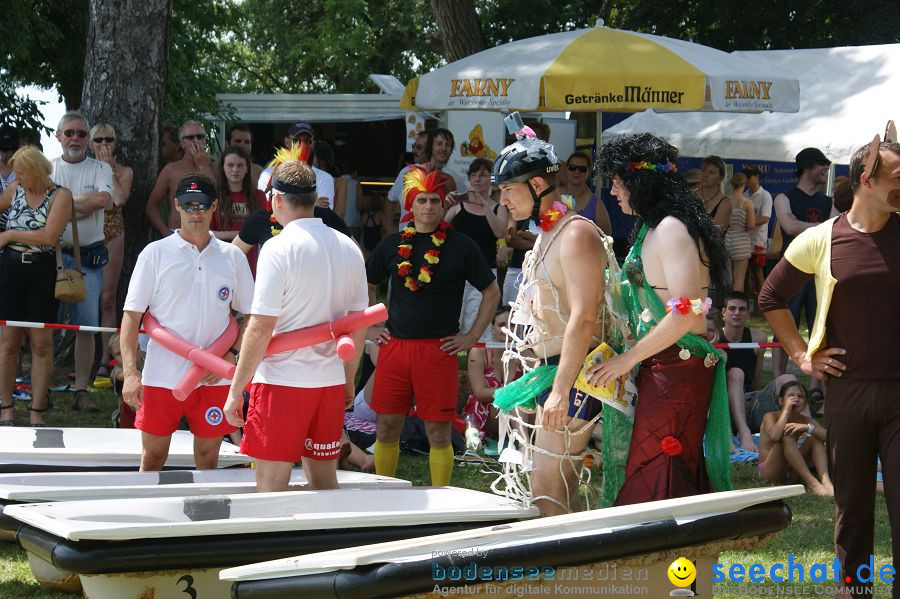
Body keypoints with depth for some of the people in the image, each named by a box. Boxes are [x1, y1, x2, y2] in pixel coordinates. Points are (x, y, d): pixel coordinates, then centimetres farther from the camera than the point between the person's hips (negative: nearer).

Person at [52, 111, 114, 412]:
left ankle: (81, 390, 5)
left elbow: (103, 199, -13)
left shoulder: (101, 169, 7)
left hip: (90, 255, 0)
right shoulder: (48, 168, 8)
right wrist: (83, 205, -11)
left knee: (87, 326, -1)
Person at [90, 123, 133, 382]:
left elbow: (120, 200, -15)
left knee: (107, 299, -1)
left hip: (112, 235, -1)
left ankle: (105, 359, 3)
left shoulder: (124, 172, 5)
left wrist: (110, 168, -10)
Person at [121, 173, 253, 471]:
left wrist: (230, 354, -5)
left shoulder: (233, 257, 6)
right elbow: (132, 315, -3)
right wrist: (130, 372, -13)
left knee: (208, 459, 9)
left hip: (213, 378, 2)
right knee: (152, 458, 5)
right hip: (162, 376, -1)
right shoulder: (155, 253, -1)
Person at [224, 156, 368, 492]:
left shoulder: (279, 249, -12)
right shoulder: (349, 249, 8)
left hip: (282, 380, -6)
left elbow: (261, 328, -14)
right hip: (331, 382, 6)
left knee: (271, 487, 0)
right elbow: (358, 326, 13)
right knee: (325, 483, 14)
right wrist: (349, 381, 24)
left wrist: (236, 391, -8)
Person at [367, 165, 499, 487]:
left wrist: (472, 337, 1)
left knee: (438, 432, 1)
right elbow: (366, 287, 21)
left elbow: (492, 293, 7)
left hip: (439, 350, -2)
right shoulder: (392, 244, 7)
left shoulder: (461, 246, 0)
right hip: (394, 346, 3)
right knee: (386, 428, 6)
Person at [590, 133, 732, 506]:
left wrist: (628, 359, -16)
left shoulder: (672, 229, -13)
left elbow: (687, 314, -21)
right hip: (658, 370, 10)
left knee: (650, 483, -9)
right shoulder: (652, 228, 18)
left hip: (677, 371, -10)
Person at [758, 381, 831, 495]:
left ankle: (825, 480, -30)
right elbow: (774, 436, -31)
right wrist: (786, 410, -21)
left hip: (794, 473, 5)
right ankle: (811, 482, -36)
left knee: (815, 437, -9)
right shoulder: (771, 417, -7)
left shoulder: (806, 421, 5)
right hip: (770, 473, -5)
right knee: (787, 434, -26)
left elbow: (828, 436, -13)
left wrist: (807, 427, -29)